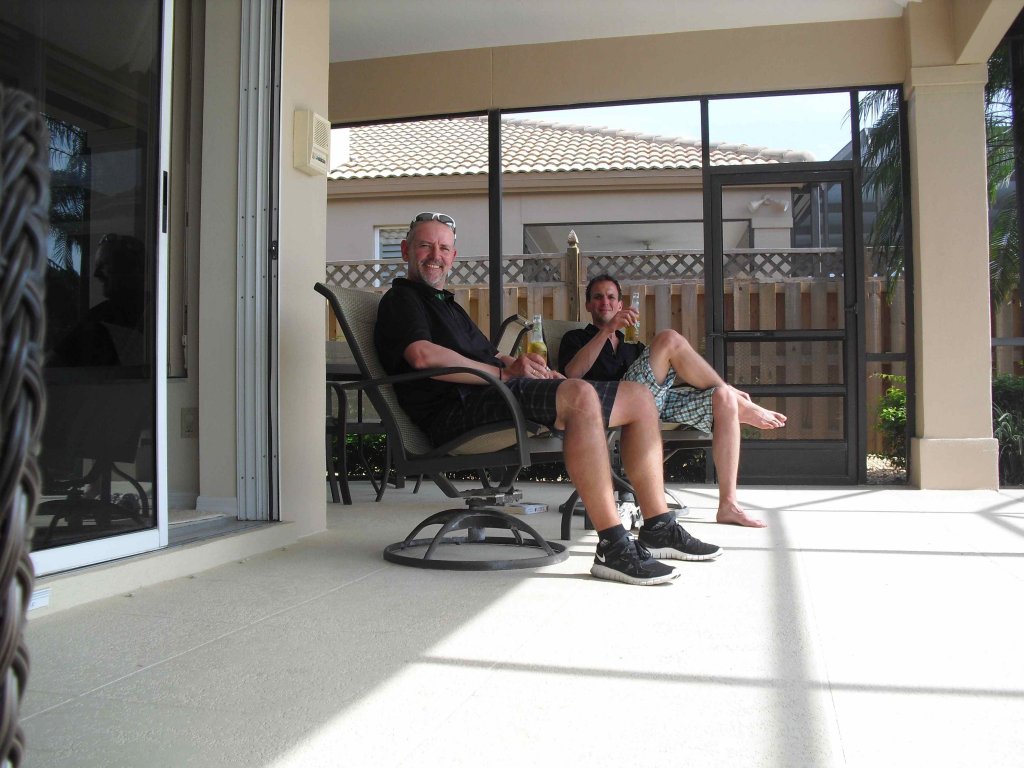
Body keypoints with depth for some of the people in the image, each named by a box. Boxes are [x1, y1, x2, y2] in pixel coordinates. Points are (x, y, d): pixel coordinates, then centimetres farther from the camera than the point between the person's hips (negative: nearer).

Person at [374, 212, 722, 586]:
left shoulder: (446, 303, 35)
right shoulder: (401, 299, 5)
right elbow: (423, 356, -16)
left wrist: (519, 362, 5)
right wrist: (502, 373, -10)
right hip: (459, 410, -10)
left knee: (639, 398, 6)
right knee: (580, 395, -36)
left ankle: (658, 528, 6)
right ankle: (613, 547, -37)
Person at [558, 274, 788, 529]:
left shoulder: (633, 347, 38)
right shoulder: (577, 339, 23)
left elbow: (663, 378, 25)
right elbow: (572, 374, -1)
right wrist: (607, 330, -6)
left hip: (657, 402, 6)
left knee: (723, 398, -17)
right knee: (669, 339, -23)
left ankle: (728, 504, -23)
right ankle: (745, 409, -10)